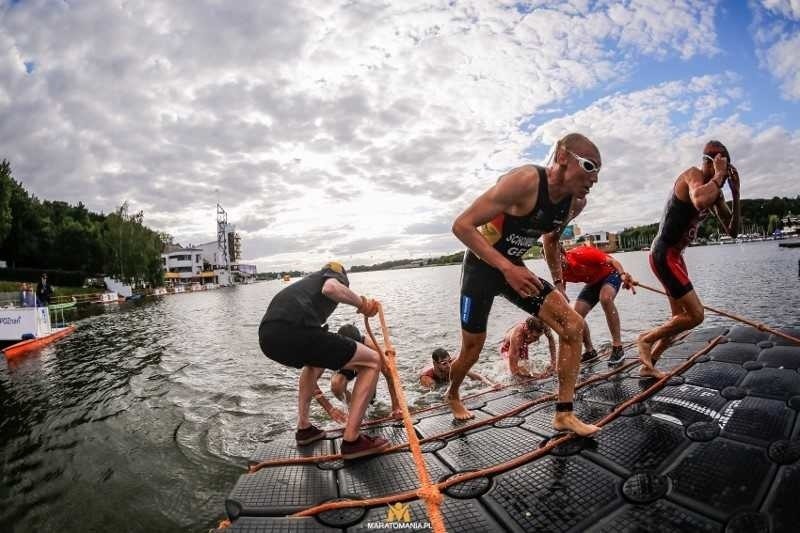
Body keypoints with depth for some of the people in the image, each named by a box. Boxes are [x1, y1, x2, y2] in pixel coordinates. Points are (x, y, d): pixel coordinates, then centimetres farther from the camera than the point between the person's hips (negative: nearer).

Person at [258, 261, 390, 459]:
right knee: (373, 361, 5)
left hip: (267, 337, 9)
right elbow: (330, 288, -10)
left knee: (316, 361, 40)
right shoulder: (336, 276, 21)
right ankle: (351, 440, 5)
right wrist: (361, 303, 7)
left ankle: (304, 428, 36)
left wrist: (312, 384, 55)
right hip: (295, 330, -8)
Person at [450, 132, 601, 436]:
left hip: (514, 269, 6)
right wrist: (506, 267, -36)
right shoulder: (524, 181, -28)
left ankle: (564, 414, 3)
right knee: (471, 352, 5)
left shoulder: (577, 202, -3)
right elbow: (462, 225, -30)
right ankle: (452, 396, 39)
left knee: (573, 325, -8)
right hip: (481, 268, -6)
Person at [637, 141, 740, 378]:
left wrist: (736, 194, 0)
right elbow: (699, 201, -39)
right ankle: (647, 338, 8)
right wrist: (719, 175, -23)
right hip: (664, 254, -10)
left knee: (681, 317, 14)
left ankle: (648, 364, 23)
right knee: (696, 315, -12)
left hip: (674, 255, 10)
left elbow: (732, 231, 10)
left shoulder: (715, 192, 12)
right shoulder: (694, 174, -14)